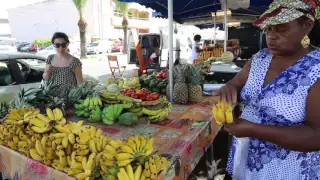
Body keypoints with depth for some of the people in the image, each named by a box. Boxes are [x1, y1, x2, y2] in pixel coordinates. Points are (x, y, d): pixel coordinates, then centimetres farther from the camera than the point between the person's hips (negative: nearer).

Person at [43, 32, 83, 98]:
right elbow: (45, 79, 11)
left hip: (69, 97, -4)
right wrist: (47, 72, -8)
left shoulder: (74, 62, -12)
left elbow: (80, 83, -9)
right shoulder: (50, 58, 3)